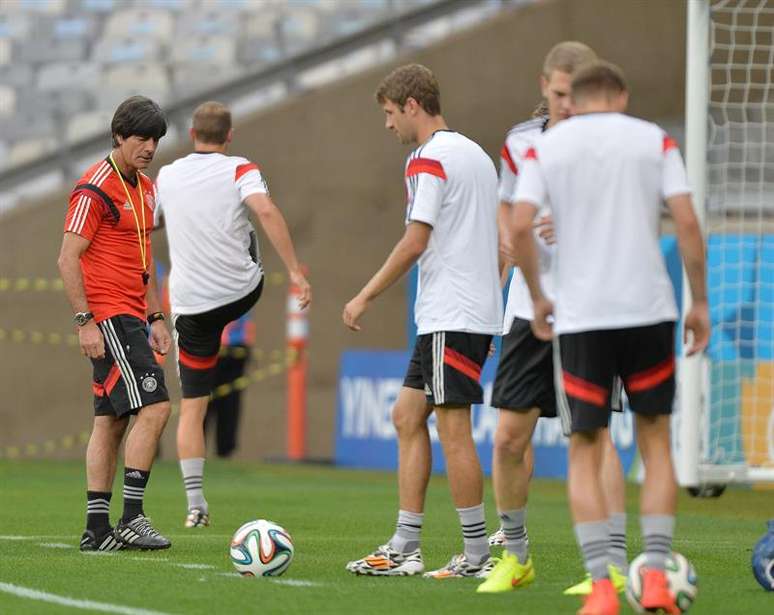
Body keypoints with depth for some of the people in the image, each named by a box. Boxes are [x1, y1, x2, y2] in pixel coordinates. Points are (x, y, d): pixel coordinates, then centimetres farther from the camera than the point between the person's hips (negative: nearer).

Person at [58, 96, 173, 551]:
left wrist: (156, 318, 19)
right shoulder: (96, 189, -12)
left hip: (131, 318, 9)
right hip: (107, 317, -9)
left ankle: (97, 529, 10)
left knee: (111, 420, 8)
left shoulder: (145, 188, 16)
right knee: (154, 407, -15)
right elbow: (68, 258, -15)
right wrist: (85, 321, -19)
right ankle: (132, 517, -13)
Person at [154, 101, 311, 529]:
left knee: (192, 406, 5)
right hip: (241, 293, -1)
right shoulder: (239, 171, -6)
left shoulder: (166, 177, 5)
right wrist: (294, 270, -23)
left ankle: (195, 504, 0)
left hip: (190, 303, 1)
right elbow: (266, 211, -22)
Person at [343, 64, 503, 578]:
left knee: (453, 426, -7)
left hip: (451, 317, -10)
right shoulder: (476, 154, 18)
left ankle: (478, 555, -5)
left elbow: (415, 243, -15)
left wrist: (365, 298, -7)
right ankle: (405, 547, 9)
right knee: (408, 416, 11)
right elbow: (498, 239, 20)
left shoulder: (429, 158, -11)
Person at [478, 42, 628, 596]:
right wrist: (509, 239, 3)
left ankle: (613, 564, -10)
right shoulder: (520, 142, 7)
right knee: (510, 435, 3)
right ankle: (515, 554, 21)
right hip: (531, 305, 4)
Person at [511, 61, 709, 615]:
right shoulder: (655, 139, 6)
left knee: (585, 451, 8)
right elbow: (686, 221, -3)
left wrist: (538, 297, 7)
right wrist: (701, 303, 4)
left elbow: (521, 226, -6)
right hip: (649, 310, 0)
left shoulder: (545, 147, 6)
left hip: (580, 318, 0)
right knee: (656, 441, 13)